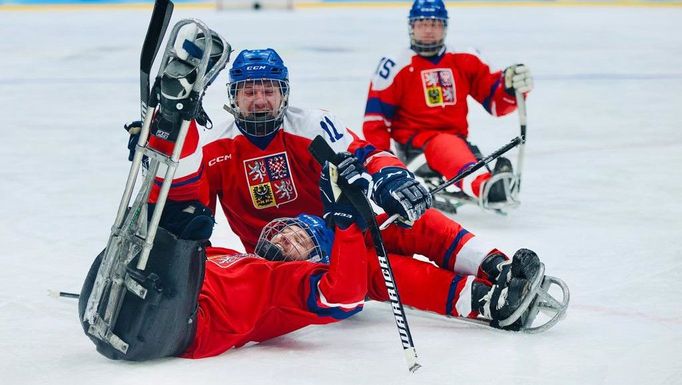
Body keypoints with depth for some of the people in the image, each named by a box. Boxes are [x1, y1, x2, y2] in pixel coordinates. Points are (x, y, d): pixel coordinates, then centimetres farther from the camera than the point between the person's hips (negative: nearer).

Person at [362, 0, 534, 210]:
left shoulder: (464, 61, 11)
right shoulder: (396, 66, -1)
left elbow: (495, 101, 9)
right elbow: (375, 116, -3)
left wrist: (512, 86, -14)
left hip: (457, 137, 8)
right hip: (414, 143, -8)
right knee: (450, 148, -39)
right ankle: (486, 189, -67)